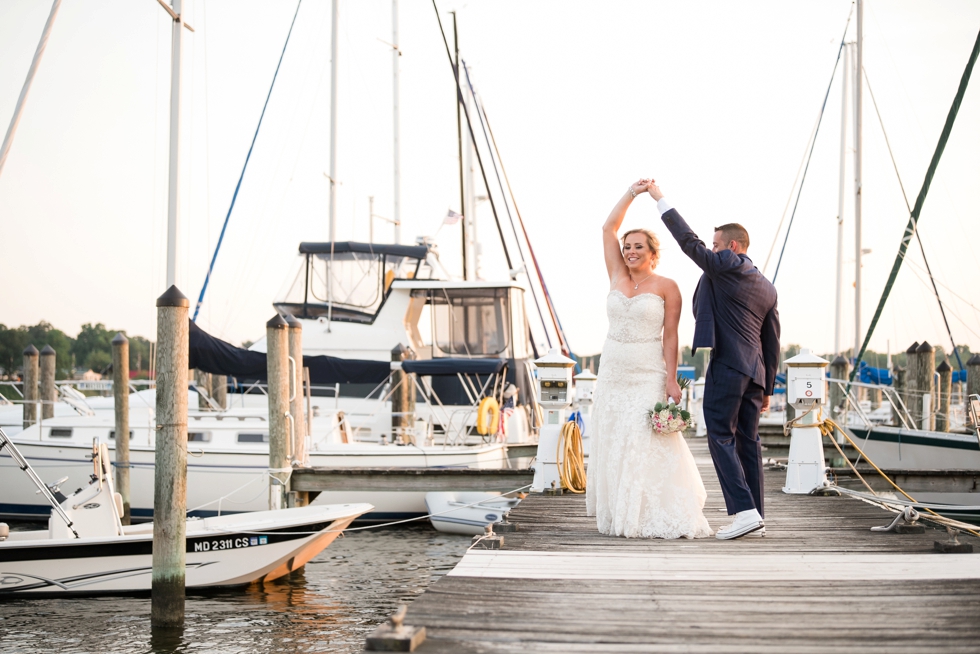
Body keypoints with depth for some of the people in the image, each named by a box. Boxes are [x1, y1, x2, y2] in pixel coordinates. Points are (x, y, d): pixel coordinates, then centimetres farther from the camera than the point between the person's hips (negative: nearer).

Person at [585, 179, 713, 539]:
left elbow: (670, 335, -6)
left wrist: (672, 379, -14)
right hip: (613, 374, 5)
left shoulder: (666, 287, -2)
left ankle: (658, 519, -5)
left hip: (648, 376, -5)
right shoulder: (617, 277, 10)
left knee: (649, 445, -9)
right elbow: (609, 229, 6)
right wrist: (632, 193, 3)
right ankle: (620, 516, 12)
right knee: (613, 444, 4)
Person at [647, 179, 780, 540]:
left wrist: (660, 199, 2)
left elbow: (689, 241, -4)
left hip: (727, 366, -8)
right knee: (747, 440, 11)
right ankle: (756, 517, 13)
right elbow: (772, 344, 18)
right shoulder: (767, 287, 18)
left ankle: (745, 511, -15)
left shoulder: (726, 266, -3)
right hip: (756, 371, 8)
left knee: (721, 437, -6)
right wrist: (767, 389, 22)